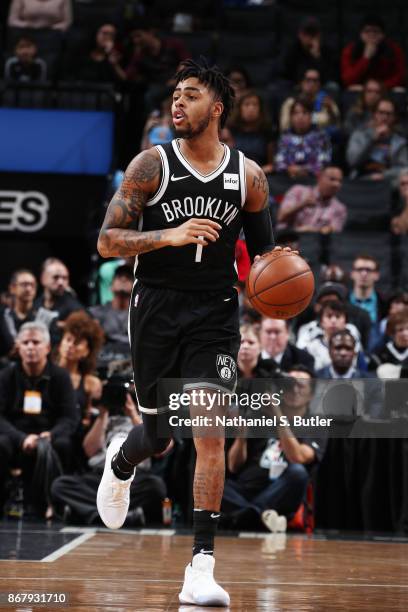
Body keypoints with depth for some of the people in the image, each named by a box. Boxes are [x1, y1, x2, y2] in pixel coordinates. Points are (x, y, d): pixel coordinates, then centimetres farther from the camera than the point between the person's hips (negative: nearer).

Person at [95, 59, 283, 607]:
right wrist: (170, 236, -22)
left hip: (214, 314, 0)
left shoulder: (248, 176, 3)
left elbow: (261, 248, 16)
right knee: (159, 435, 10)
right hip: (156, 309, 0)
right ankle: (120, 464, 50)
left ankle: (202, 568, -13)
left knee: (210, 431, -14)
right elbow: (107, 241, -7)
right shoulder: (152, 165, -3)